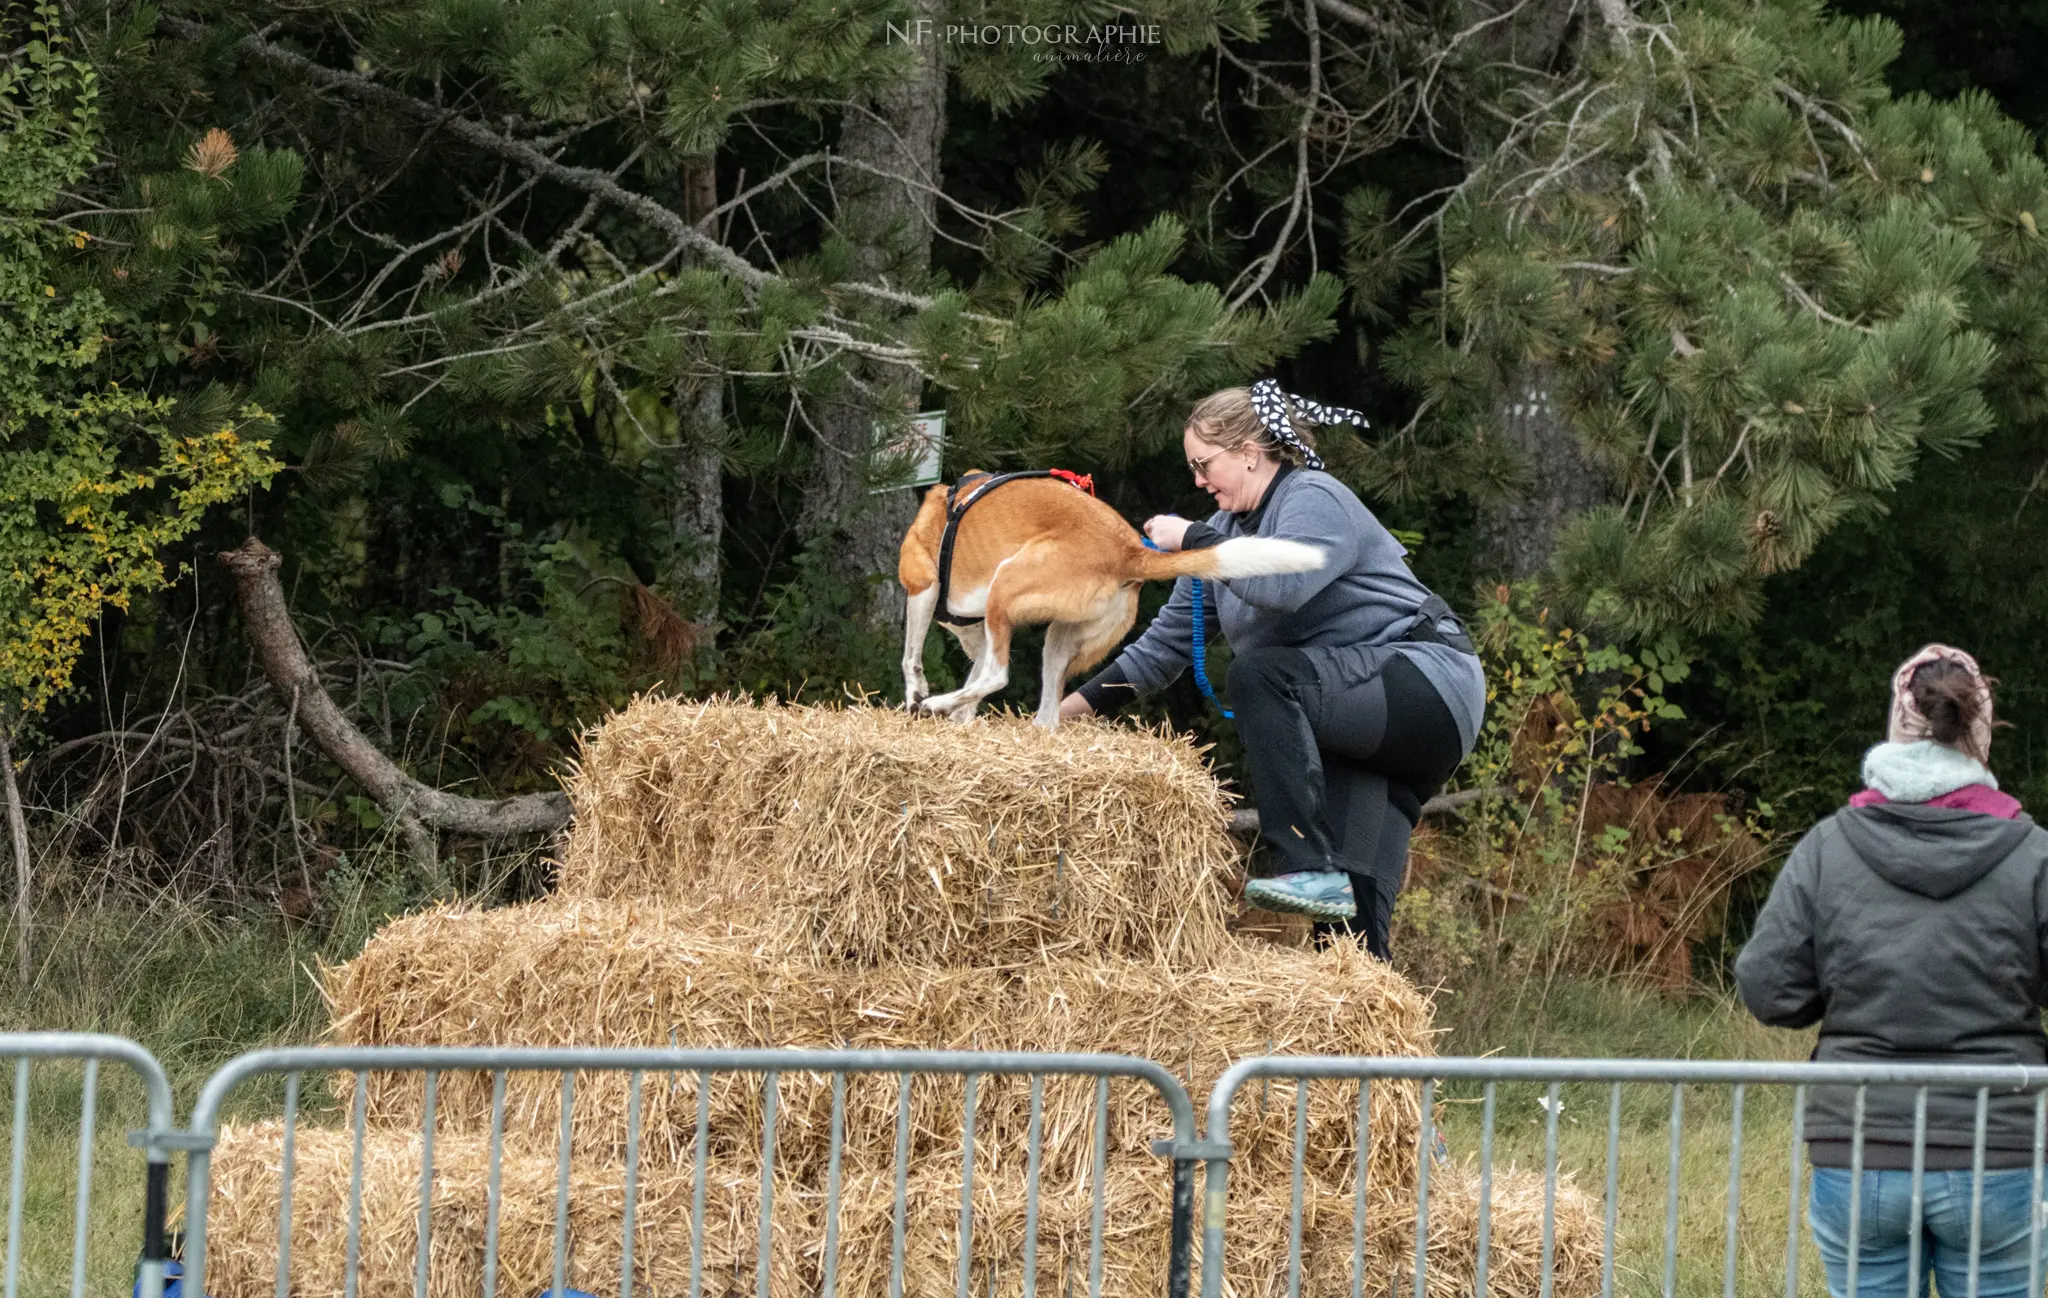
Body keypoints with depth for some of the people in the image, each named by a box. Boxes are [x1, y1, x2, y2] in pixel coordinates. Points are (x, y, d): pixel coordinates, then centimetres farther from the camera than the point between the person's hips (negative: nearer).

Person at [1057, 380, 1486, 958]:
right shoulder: (1229, 529, 17)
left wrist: (1192, 540, -18)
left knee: (1259, 674, -29)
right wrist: (1080, 704, 13)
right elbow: (1170, 638, 19)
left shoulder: (1316, 500, -9)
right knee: (1356, 903, -7)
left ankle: (1312, 869, -36)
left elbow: (1281, 586, -29)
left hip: (1426, 687, -9)